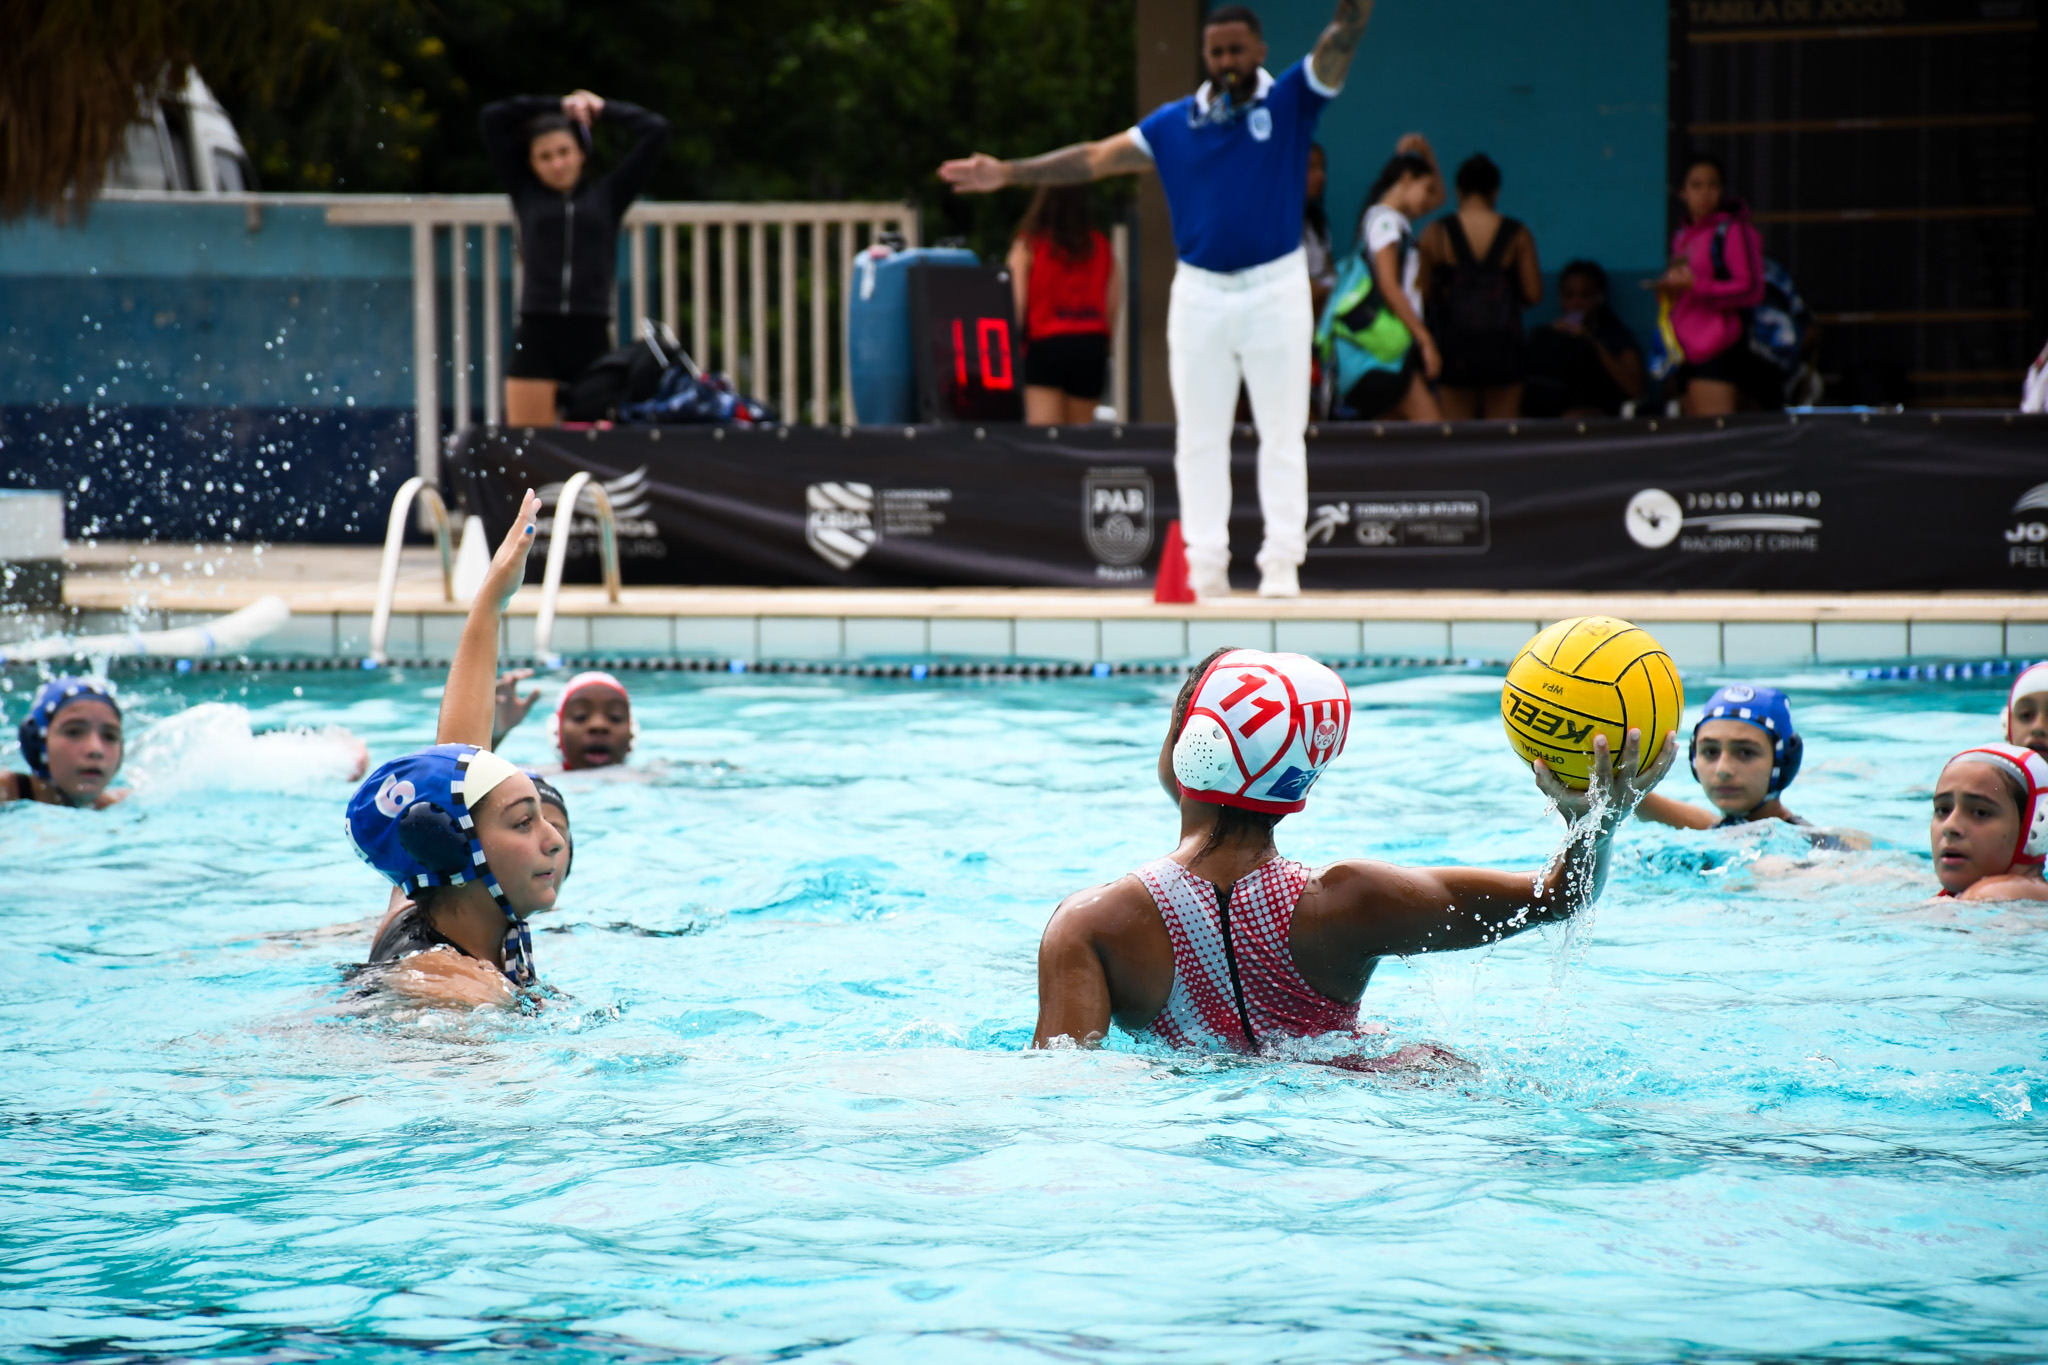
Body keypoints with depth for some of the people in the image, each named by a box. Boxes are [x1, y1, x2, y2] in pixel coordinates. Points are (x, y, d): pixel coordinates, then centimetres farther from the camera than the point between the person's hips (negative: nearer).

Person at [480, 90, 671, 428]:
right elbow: (493, 118, 10)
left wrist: (602, 109, 19)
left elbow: (656, 131, 10)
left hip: (591, 337, 0)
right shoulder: (525, 195, 12)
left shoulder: (606, 195, 12)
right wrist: (558, 106, 15)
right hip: (536, 339, 0)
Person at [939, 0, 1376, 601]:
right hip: (1199, 292, 3)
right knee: (1198, 435, 2)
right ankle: (1205, 562, 6)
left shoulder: (1289, 101, 1)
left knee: (1282, 432, -1)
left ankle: (1281, 562, -1)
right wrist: (1008, 173, 6)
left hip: (1275, 287, -3)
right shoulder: (1174, 123, 7)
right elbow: (1096, 157, 10)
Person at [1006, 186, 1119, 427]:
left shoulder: (1027, 246, 2)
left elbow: (1016, 304, -5)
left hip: (1045, 346, -3)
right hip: (1092, 348, 3)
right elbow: (1112, 307, 8)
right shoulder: (1102, 247, 10)